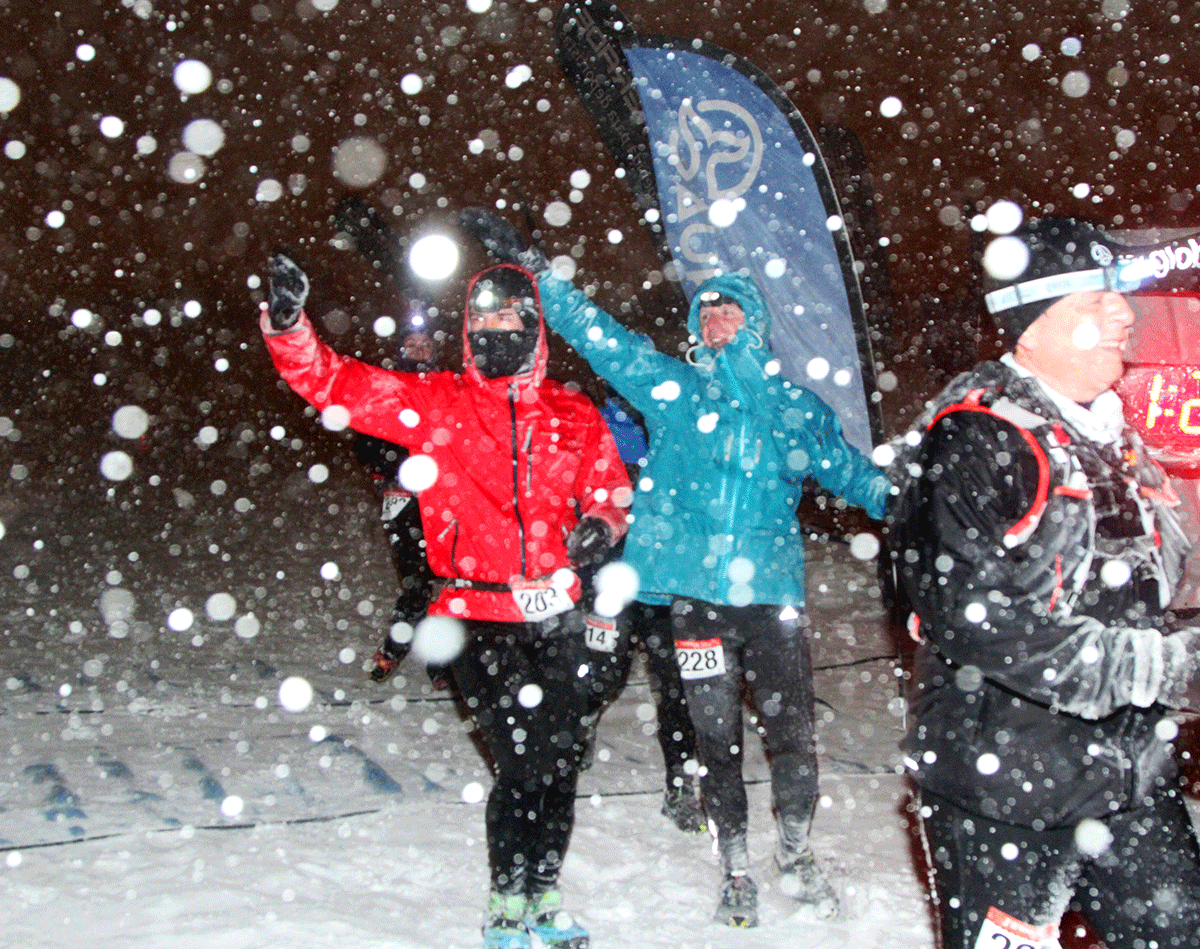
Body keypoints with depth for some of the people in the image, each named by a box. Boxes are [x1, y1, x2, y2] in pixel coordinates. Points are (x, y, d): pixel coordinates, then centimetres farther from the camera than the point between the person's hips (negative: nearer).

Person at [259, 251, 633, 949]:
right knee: (522, 763, -7)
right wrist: (287, 322, -15)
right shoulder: (436, 404, 4)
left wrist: (601, 525, -4)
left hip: (557, 615, 3)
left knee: (562, 760, 8)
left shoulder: (575, 415, 10)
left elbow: (611, 489, 18)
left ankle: (545, 893, 28)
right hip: (479, 612, -3)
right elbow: (333, 382, 1)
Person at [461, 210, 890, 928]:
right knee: (718, 740, 8)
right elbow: (596, 332, 6)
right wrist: (532, 265, 2)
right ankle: (737, 872, 25)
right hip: (696, 598, 0)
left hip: (774, 595, 1)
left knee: (794, 734, 2)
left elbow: (846, 467, 18)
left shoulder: (796, 407, 11)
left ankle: (797, 855, 26)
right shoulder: (671, 387, 8)